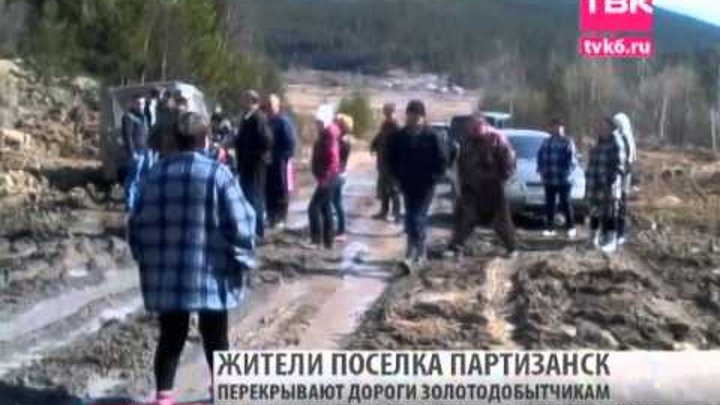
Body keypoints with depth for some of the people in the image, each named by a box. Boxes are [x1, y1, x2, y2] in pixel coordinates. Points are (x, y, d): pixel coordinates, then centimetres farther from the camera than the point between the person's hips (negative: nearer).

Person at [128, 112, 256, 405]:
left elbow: (138, 224, 9)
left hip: (166, 274, 3)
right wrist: (243, 262, -1)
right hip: (210, 273, -3)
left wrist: (145, 260, 20)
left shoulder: (156, 173, 5)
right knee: (215, 338, 11)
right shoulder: (217, 173, -8)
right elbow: (240, 223, -12)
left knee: (170, 337, 12)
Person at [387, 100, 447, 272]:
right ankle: (421, 253, 24)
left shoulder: (431, 136, -8)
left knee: (416, 219, -12)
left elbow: (441, 161, -5)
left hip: (425, 185, -4)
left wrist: (432, 179, -11)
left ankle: (412, 255, -15)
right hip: (407, 185, 4)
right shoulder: (399, 136, 1)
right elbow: (392, 159, 11)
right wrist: (398, 177, 2)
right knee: (415, 219, 11)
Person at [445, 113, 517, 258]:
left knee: (501, 219, 4)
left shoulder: (497, 138, -9)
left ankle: (511, 248, 16)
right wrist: (463, 180, 7)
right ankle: (456, 247, 3)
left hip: (493, 188, -4)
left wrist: (501, 178, -12)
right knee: (463, 217, -1)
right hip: (471, 188, 4)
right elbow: (461, 163, 15)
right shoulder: (466, 141, 5)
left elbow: (509, 161, -9)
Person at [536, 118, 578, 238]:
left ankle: (570, 228, 7)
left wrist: (568, 172, -18)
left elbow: (572, 159, -10)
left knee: (565, 203, -1)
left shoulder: (567, 142, -4)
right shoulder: (546, 142, 16)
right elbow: (540, 157, 17)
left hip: (563, 179, -6)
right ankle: (549, 228, 13)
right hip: (548, 179, 6)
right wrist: (541, 170, 5)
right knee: (549, 204, 7)